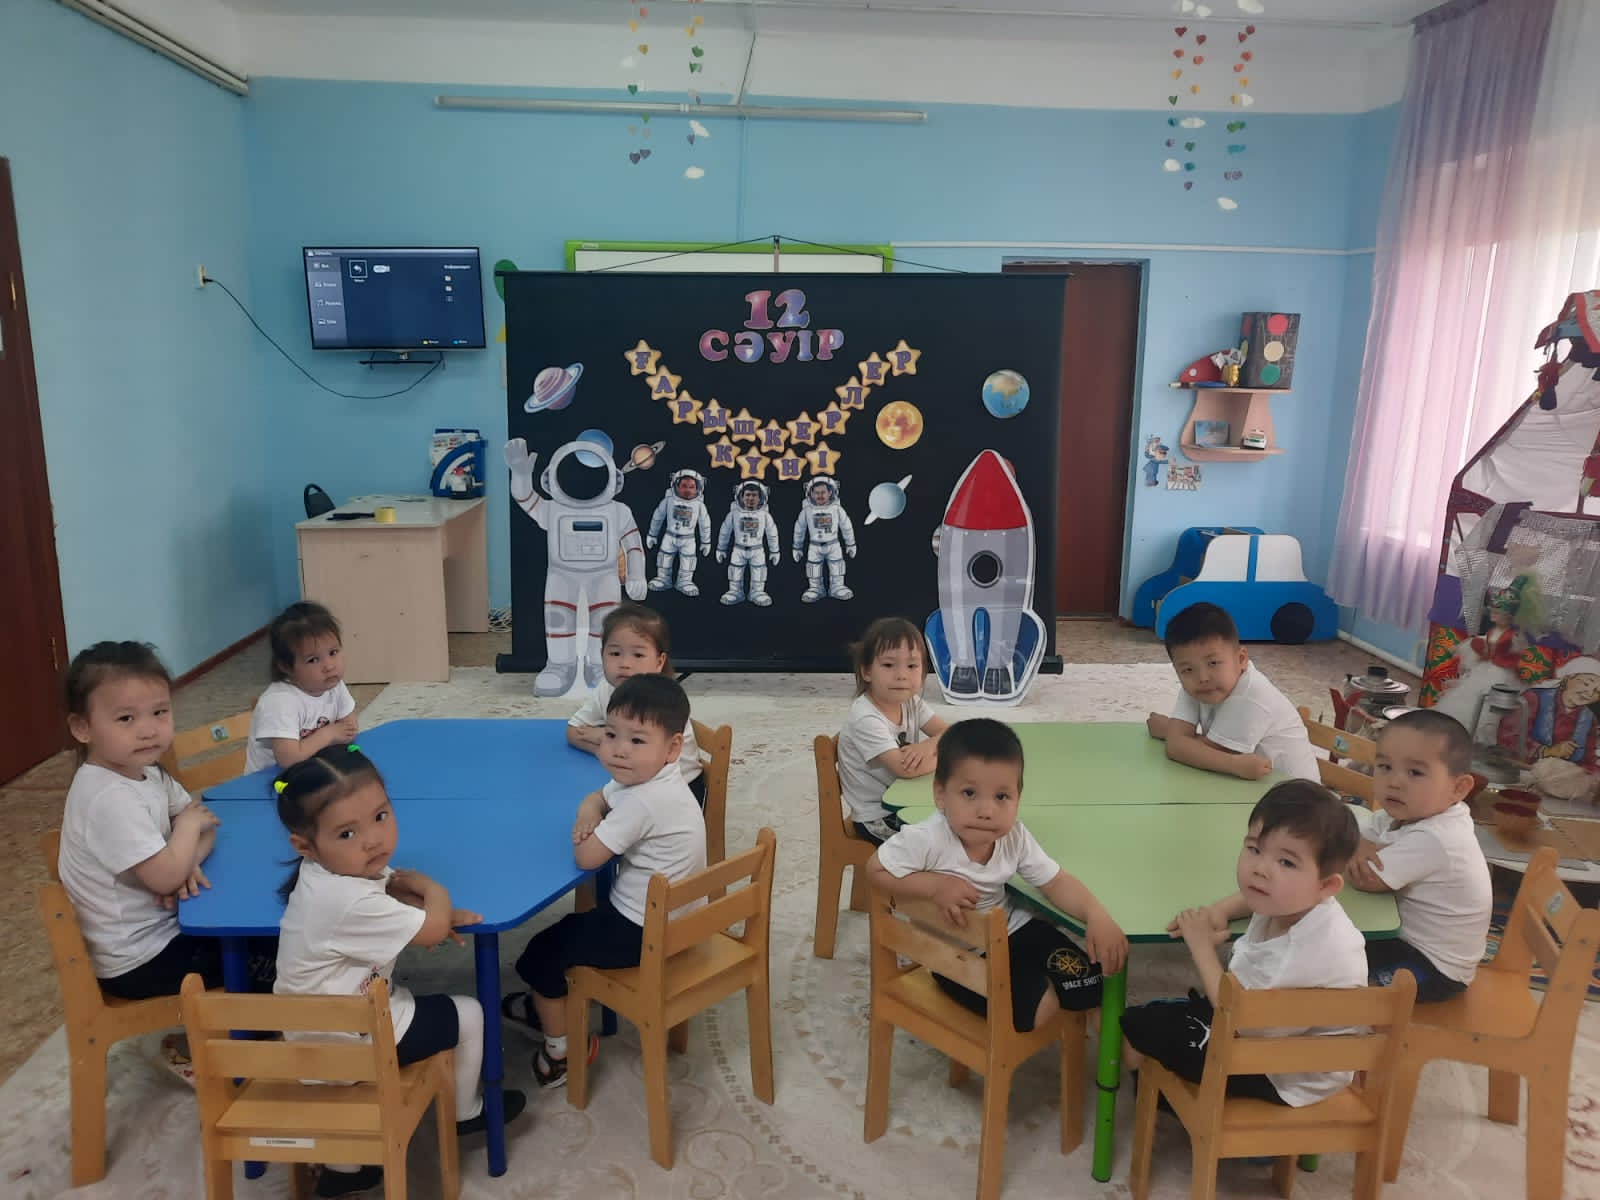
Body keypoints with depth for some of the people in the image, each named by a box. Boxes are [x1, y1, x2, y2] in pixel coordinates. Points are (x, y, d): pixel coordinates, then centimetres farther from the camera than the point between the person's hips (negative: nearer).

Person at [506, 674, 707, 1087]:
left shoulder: (642, 802, -31)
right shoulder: (641, 777, -2)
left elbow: (586, 857, -26)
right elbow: (598, 797, 15)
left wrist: (589, 833, -5)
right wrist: (589, 813, -7)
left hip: (645, 932, -9)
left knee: (542, 953, 7)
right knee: (566, 927, 26)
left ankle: (562, 1046, 27)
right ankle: (553, 1006, 50)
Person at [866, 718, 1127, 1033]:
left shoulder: (1015, 837, -14)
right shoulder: (925, 840, -30)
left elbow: (1055, 881, -5)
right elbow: (876, 870, -20)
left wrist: (1097, 915, -23)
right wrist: (935, 885, -31)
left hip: (1011, 929, 5)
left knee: (1089, 977, -2)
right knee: (1040, 1006, -17)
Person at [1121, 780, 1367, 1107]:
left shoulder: (1306, 956, -41)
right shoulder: (1290, 904, -16)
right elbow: (1252, 896, 12)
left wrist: (1203, 949, -23)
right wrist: (1218, 911, -8)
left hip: (1282, 1077, -8)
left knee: (1143, 1025, -3)